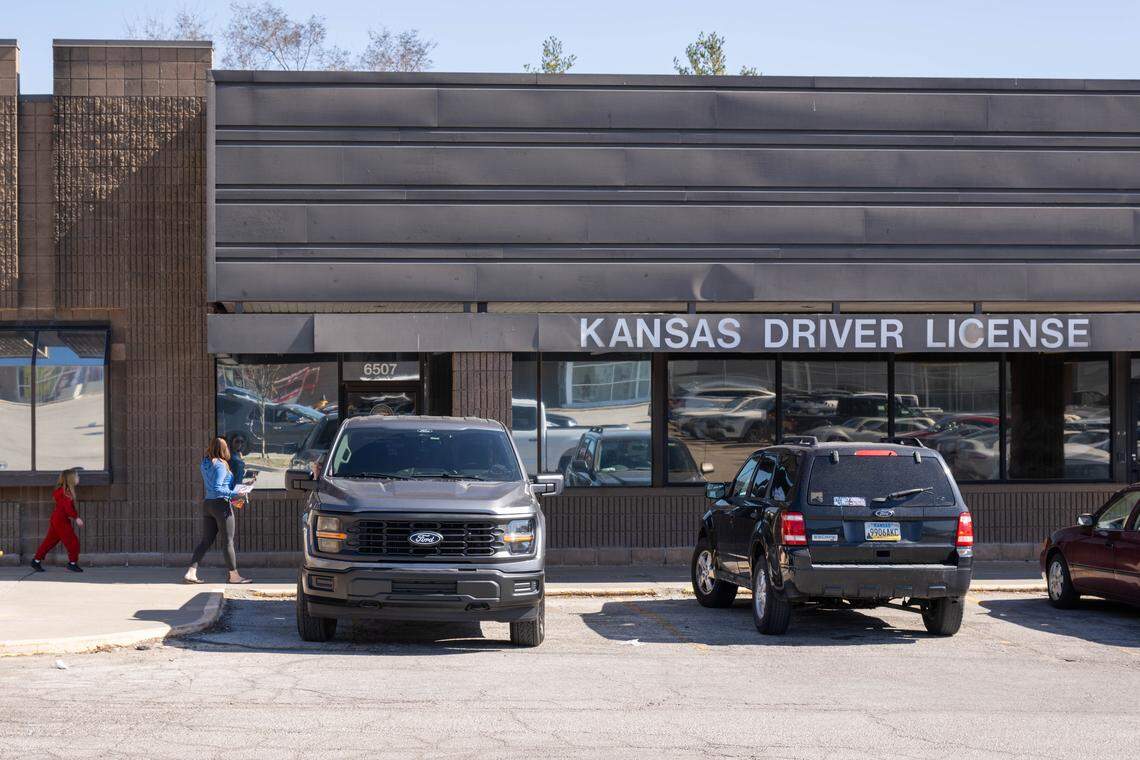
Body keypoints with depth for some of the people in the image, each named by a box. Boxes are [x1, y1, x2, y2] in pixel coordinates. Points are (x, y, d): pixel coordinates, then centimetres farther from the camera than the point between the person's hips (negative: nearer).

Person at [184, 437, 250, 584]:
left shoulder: (204, 464, 9)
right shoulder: (221, 466, -15)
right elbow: (216, 488, -24)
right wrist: (234, 494, -21)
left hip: (207, 504, 7)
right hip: (222, 504, -7)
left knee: (206, 540, 8)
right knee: (228, 541, 2)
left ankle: (191, 572, -1)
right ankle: (234, 575, 9)